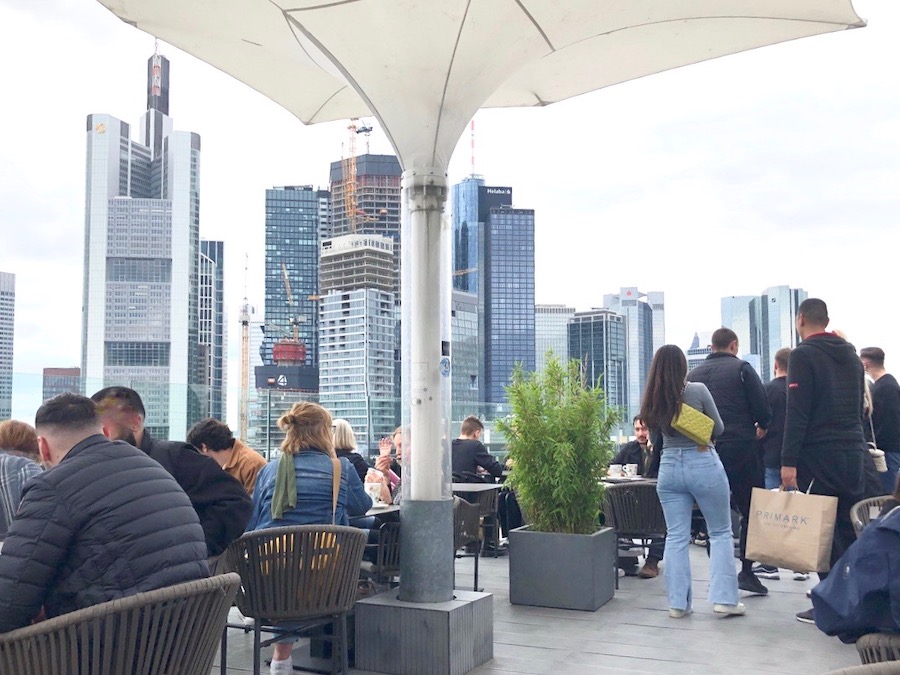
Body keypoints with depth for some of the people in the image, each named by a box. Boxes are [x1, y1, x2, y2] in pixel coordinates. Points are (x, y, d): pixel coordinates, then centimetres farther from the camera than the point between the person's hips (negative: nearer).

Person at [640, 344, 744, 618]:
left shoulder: (653, 399, 2)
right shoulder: (698, 390, -9)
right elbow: (718, 428, 1)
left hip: (669, 467, 4)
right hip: (703, 464, -3)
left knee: (676, 537, 7)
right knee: (720, 533, 8)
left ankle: (677, 602, 5)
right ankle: (724, 598, 4)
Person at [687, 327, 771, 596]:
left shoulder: (693, 374, 10)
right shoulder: (741, 368, -2)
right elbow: (761, 406, -6)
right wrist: (761, 426, 15)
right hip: (740, 447, -4)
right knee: (751, 510, 5)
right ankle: (747, 571, 1)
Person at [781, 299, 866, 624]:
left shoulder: (803, 355, -8)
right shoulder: (851, 355, 15)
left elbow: (797, 412, -15)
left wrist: (789, 461, -16)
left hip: (819, 453, -7)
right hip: (853, 451, 7)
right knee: (851, 527, 11)